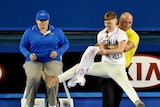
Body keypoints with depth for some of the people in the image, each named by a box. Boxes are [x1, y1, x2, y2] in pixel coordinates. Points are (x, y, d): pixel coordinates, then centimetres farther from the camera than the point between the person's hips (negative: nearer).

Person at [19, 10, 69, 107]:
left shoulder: (57, 31, 10)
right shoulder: (29, 31, 9)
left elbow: (66, 43, 14)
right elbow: (22, 46, 13)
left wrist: (58, 52, -5)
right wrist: (29, 55, -8)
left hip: (52, 61, 0)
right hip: (34, 61, 0)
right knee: (33, 78, -33)